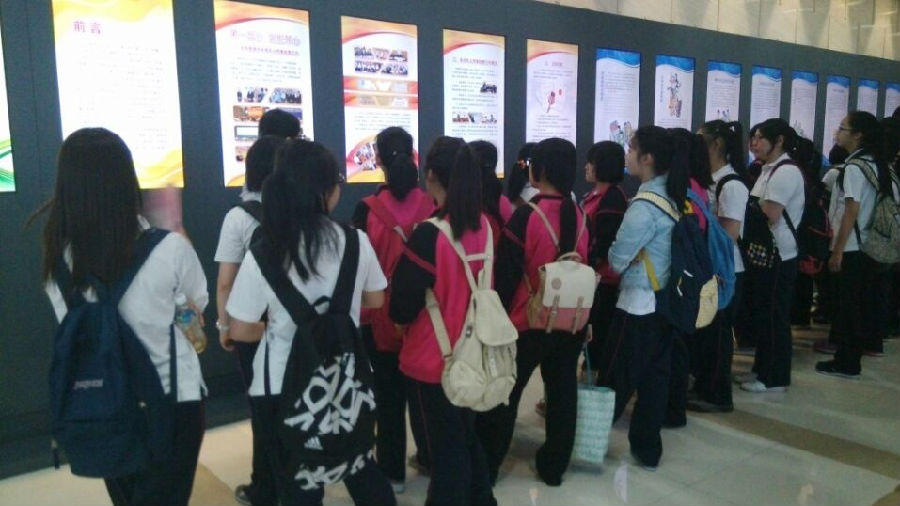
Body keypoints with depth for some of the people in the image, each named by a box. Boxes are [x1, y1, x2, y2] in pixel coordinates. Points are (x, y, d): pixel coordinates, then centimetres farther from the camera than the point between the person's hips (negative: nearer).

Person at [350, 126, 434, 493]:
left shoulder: (368, 209, -15)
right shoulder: (431, 206, -6)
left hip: (381, 314, -3)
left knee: (388, 393, 10)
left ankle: (393, 471, 21)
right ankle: (430, 455, 36)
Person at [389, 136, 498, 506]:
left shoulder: (429, 233, -22)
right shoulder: (483, 225, -2)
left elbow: (401, 309, -18)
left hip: (434, 358, -6)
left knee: (445, 444, 10)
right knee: (467, 435, 24)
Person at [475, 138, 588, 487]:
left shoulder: (526, 215, -16)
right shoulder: (581, 216, 0)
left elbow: (506, 273, -15)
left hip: (527, 320, -5)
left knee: (505, 394, 9)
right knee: (562, 392, 15)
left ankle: (485, 467, 20)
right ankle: (553, 466, 28)